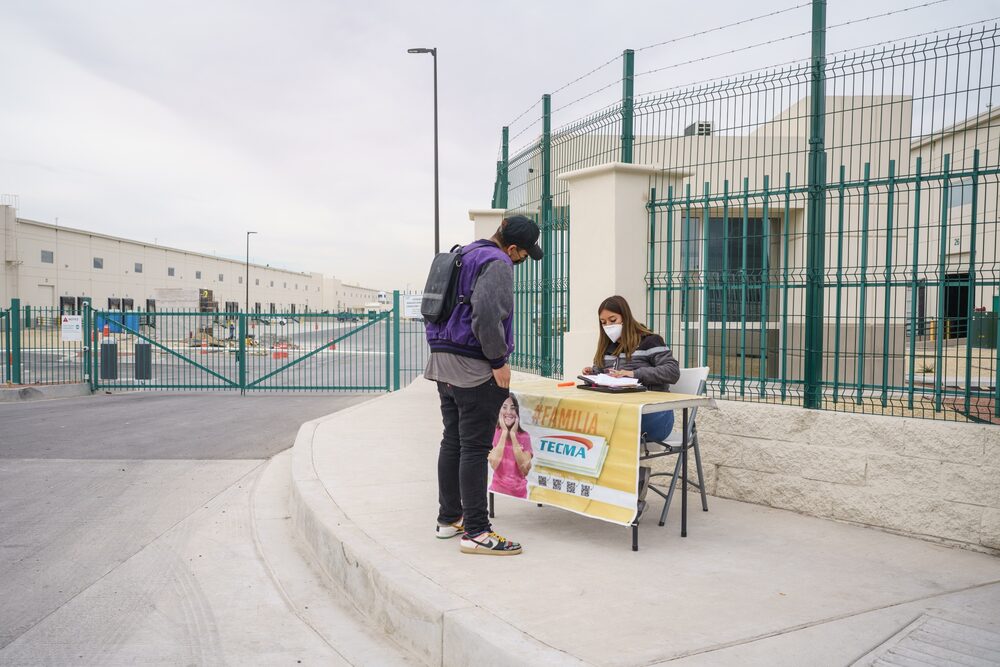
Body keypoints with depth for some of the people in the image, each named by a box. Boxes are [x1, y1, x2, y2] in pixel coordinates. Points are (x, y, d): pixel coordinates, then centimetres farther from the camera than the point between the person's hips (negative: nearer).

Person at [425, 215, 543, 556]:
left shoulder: (463, 256, 19)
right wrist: (499, 361, -15)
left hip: (443, 361, 10)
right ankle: (476, 532, -2)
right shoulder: (496, 263, -12)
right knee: (475, 448, -6)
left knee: (452, 442, 16)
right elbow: (487, 315, -24)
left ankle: (449, 518, 25)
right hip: (474, 367, -10)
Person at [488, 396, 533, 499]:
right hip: (497, 490, 0)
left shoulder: (524, 436, 1)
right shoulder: (493, 433, -1)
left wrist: (513, 435, -10)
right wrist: (504, 432, -12)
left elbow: (525, 470, -11)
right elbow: (494, 464, -16)